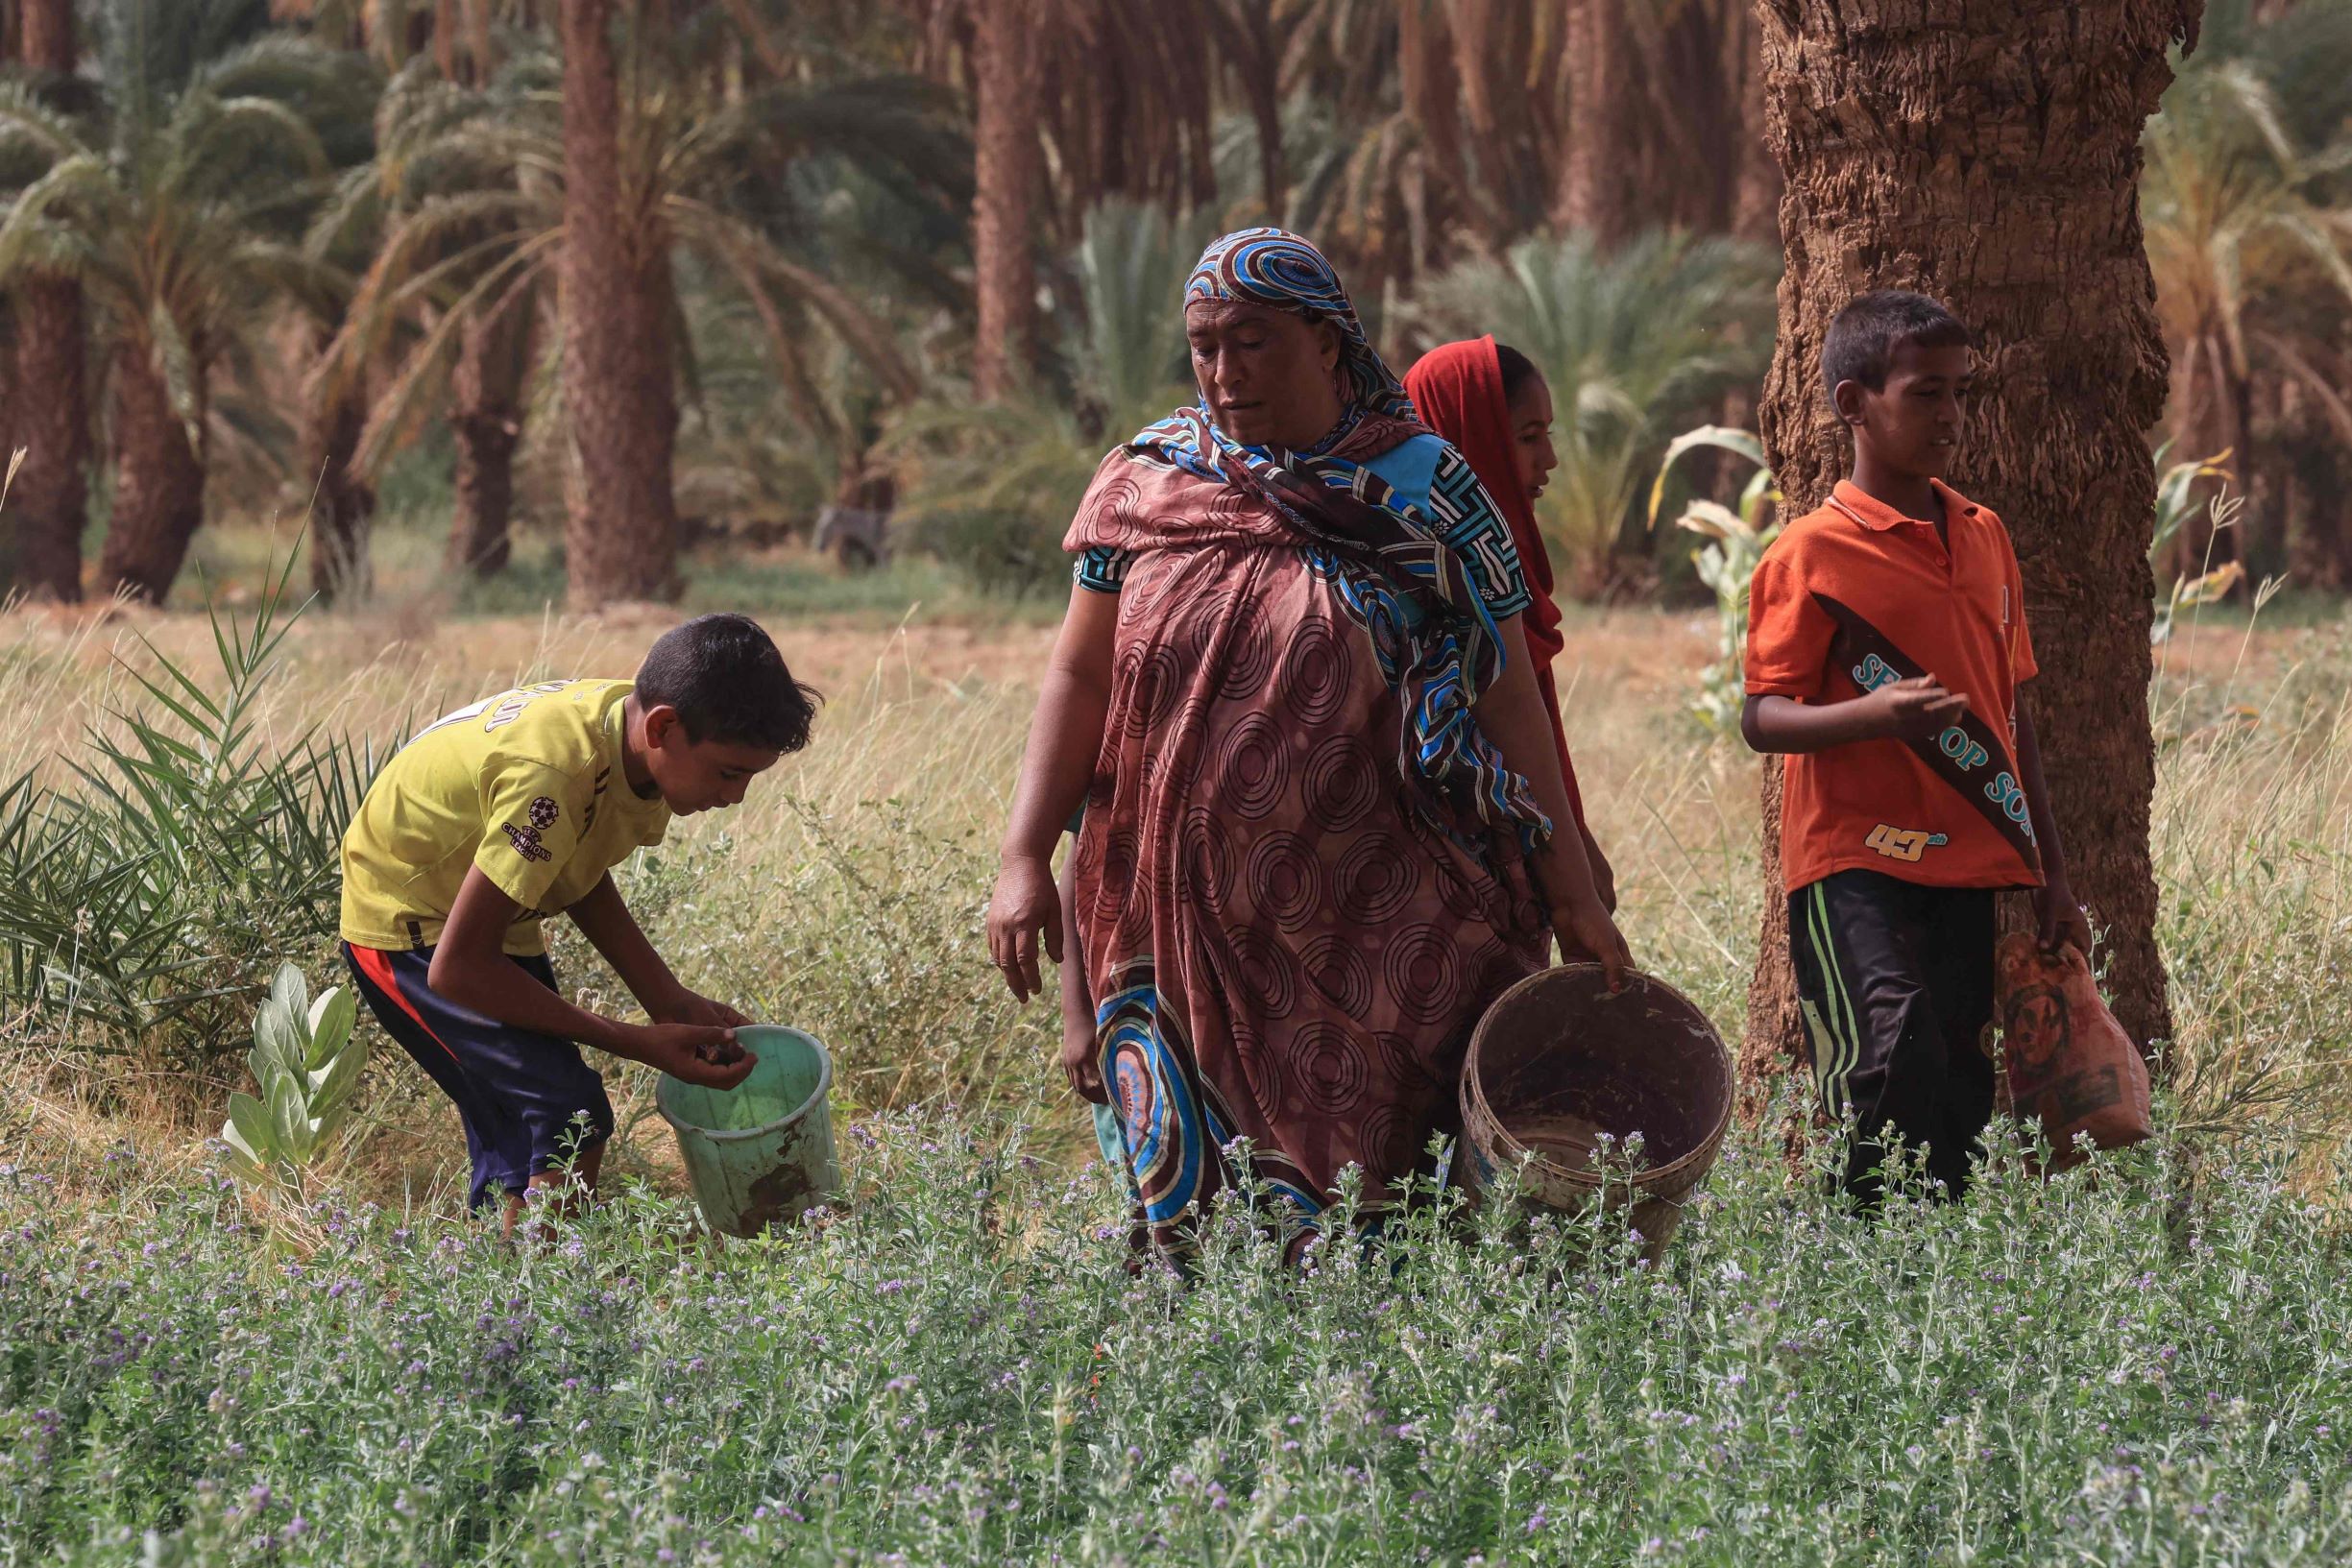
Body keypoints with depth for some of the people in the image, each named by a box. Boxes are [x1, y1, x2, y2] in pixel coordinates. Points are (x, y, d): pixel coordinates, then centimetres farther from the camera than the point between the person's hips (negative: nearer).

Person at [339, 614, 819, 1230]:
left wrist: (671, 1002, -4)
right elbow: (458, 968, -31)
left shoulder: (634, 735, -11)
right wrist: (639, 1044, -27)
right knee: (571, 1115, -22)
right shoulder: (552, 778, -37)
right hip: (407, 927, -9)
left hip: (495, 921, 9)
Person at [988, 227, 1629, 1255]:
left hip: (1371, 919, -2)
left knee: (1370, 1171, -4)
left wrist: (1568, 889, 0)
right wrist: (1025, 858, -3)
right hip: (1187, 917, 2)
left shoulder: (1426, 489, 1)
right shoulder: (1146, 480, 6)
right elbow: (1081, 676, 7)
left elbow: (1506, 695, 2)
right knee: (1196, 1198, 1)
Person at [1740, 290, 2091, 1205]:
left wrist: (2050, 875, 20)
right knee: (1895, 1057, -23)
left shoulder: (1983, 538, 14)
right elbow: (1762, 718, -9)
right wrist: (1873, 715, -29)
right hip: (1854, 859, -6)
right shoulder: (1811, 554, -6)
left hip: (1970, 865, 6)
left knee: (1960, 1091, 3)